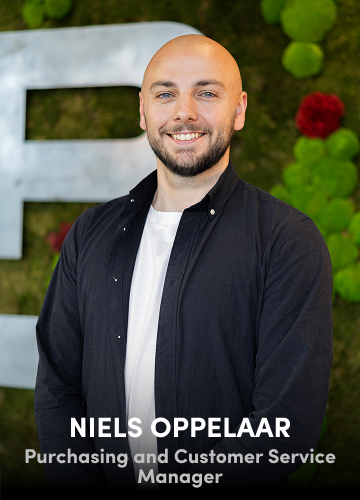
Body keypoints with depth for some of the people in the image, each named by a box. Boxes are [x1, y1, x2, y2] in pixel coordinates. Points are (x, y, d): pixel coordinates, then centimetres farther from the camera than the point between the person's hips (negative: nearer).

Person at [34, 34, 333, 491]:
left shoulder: (290, 240, -10)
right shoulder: (91, 234, 4)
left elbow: (287, 420, -15)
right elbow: (57, 387, 3)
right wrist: (84, 483, -11)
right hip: (106, 478, 4)